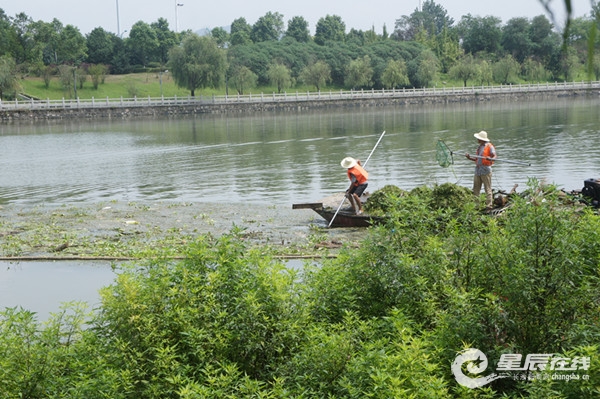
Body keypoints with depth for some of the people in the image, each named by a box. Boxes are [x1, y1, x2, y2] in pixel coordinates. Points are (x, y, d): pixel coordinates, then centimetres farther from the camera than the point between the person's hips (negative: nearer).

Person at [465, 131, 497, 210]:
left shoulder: (489, 146, -2)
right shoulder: (479, 147, 21)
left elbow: (494, 156, -10)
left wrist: (490, 159, -31)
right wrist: (469, 157, 5)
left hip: (485, 169, -8)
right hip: (478, 170, 8)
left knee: (488, 189, -5)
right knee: (475, 189, 5)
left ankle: (489, 206, -6)